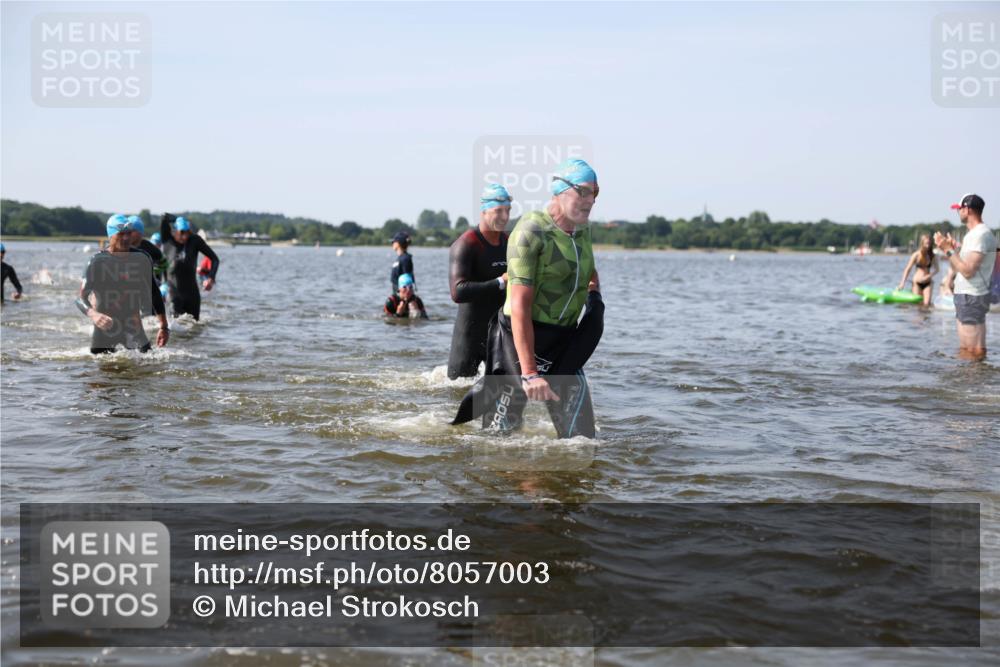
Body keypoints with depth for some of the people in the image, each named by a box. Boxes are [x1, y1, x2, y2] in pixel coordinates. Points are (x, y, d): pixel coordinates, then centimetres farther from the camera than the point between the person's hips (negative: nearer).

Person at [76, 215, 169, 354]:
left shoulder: (142, 259, 2)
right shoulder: (97, 262, -8)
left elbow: (154, 294, 10)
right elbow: (81, 299, -12)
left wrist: (164, 326, 5)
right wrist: (93, 314, -34)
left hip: (133, 327, 2)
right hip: (104, 328, -2)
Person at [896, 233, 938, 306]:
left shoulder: (932, 256, -3)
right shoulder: (916, 255, -7)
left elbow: (936, 269, 1)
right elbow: (908, 269, -5)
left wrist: (928, 276, -17)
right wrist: (902, 283, -10)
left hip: (928, 283, 1)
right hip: (917, 283, -1)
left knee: (927, 303, -11)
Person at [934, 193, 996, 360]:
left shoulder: (980, 235, -17)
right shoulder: (973, 234, 16)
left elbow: (967, 271, -24)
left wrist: (948, 250, -18)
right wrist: (949, 249, 14)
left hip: (971, 297, -11)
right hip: (966, 296, 11)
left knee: (972, 352, -9)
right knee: (964, 351, 15)